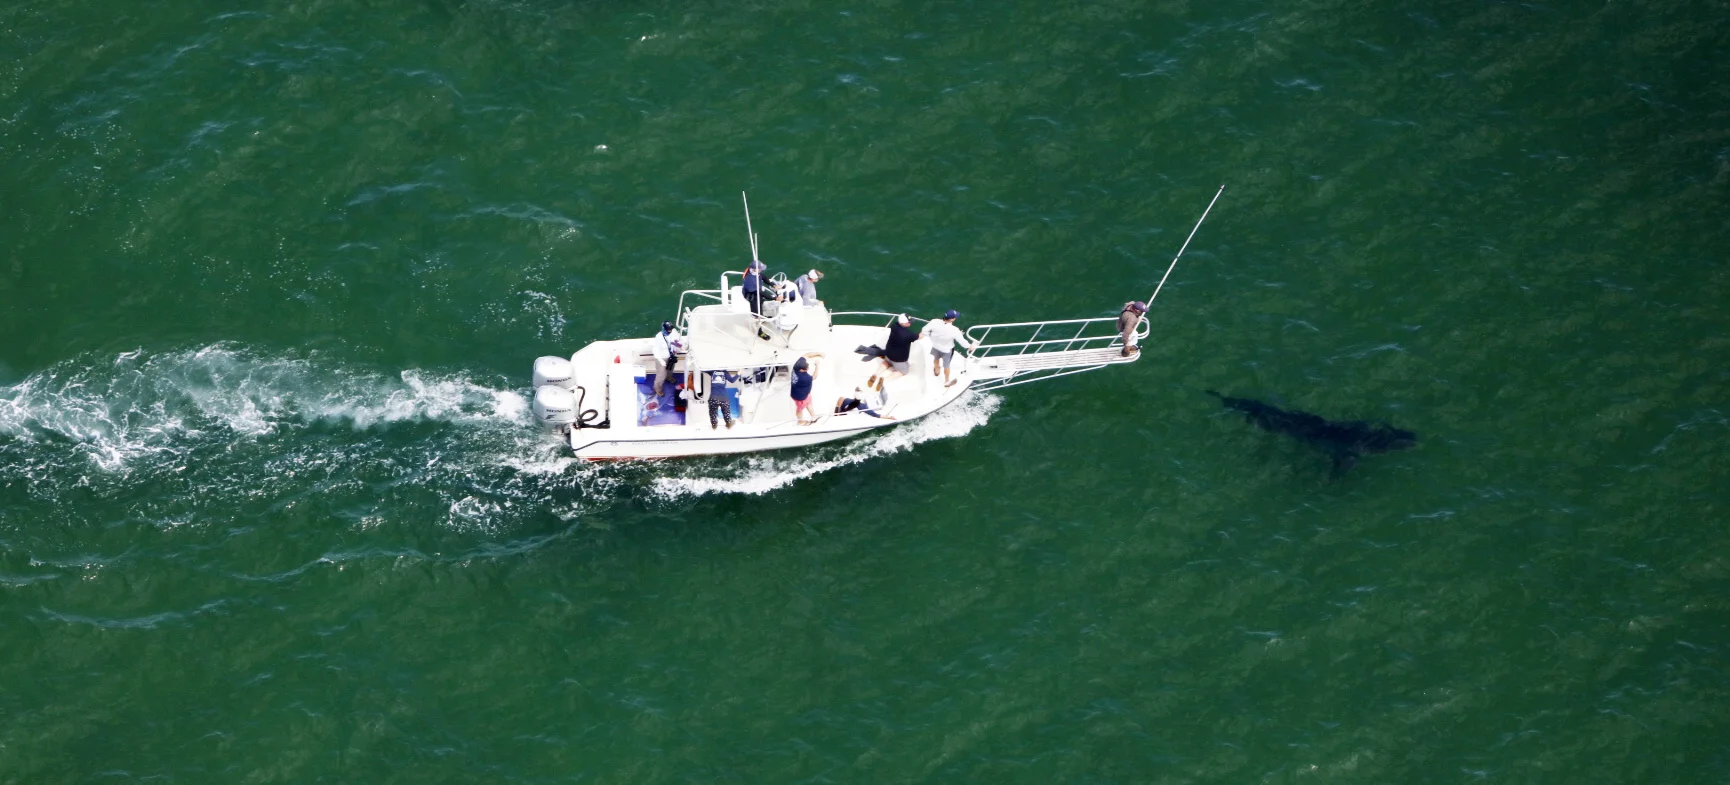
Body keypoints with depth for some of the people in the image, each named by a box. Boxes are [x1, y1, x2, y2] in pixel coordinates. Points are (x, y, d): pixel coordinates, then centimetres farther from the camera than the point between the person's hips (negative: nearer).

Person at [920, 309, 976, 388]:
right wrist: (970, 346, 0)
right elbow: (962, 340, -20)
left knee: (936, 358, 36)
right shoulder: (954, 330, -37)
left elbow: (925, 331, -18)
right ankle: (946, 382, 49)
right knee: (946, 366, 24)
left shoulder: (935, 322, -33)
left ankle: (936, 371, 66)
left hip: (935, 346, 3)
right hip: (947, 350, -3)